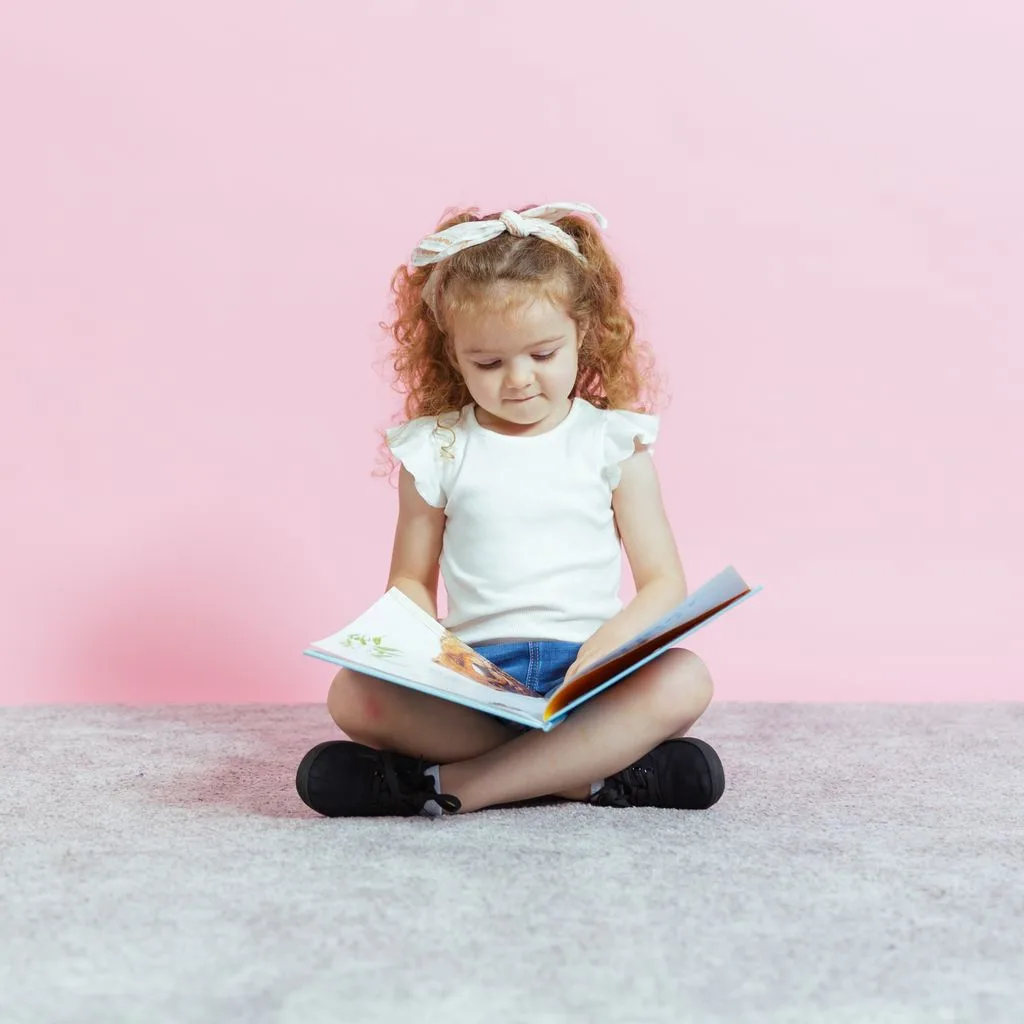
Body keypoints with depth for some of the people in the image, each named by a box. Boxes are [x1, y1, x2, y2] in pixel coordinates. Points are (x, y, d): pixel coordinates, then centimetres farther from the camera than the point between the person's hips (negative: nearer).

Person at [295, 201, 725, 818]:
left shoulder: (612, 442, 6)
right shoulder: (436, 450, 8)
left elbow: (663, 581, 3)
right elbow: (411, 579, 13)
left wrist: (609, 643, -18)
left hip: (582, 675, 0)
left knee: (683, 683, -31)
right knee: (353, 695, -26)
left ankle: (456, 785, -30)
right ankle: (593, 770, -28)